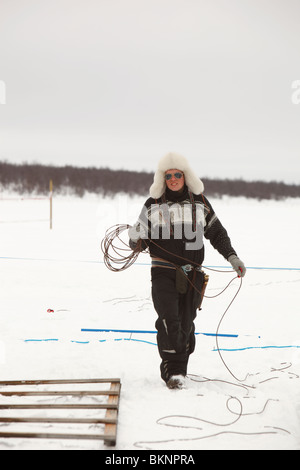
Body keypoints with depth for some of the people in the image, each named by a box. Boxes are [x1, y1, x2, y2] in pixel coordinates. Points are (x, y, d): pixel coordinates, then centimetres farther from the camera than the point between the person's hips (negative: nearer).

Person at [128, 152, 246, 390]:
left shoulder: (200, 202, 9)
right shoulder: (153, 205, 6)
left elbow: (217, 233, 17)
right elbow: (139, 240, 10)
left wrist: (233, 257, 9)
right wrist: (136, 241, -13)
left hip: (192, 273, 2)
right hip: (163, 272, -2)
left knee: (186, 323, 3)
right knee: (169, 320, -17)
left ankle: (179, 370, 17)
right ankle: (173, 370, -11)